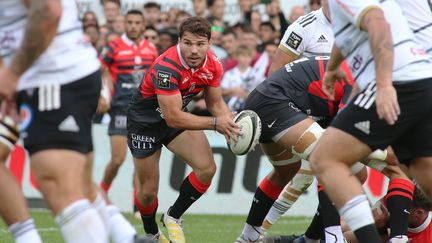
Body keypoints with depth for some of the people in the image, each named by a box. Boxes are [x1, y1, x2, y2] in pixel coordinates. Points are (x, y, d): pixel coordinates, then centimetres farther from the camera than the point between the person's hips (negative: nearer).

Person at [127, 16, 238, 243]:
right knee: (148, 190, 1)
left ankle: (173, 217, 10)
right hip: (145, 120, -5)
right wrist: (215, 123, -39)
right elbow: (173, 118, -37)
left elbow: (215, 103, -1)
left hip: (178, 115, 5)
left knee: (207, 168, -13)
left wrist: (231, 122, -22)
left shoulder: (213, 65, -16)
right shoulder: (166, 67, -36)